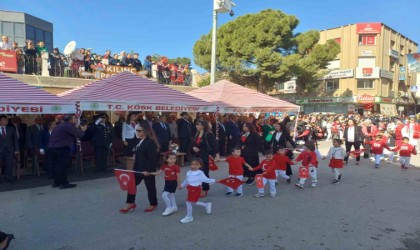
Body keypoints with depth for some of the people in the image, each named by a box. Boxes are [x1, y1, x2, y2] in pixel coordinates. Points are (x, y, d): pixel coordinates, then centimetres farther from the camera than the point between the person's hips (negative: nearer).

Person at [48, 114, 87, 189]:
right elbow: (79, 135, -17)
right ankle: (64, 183, -1)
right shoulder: (69, 126, -13)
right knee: (63, 166, -5)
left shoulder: (61, 125, 19)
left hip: (53, 147, 10)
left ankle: (57, 182, 24)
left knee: (56, 165, 15)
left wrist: (79, 129, 15)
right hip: (62, 148, -10)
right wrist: (82, 130, 4)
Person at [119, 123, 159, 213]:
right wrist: (135, 167, 16)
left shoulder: (150, 142, -20)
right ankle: (130, 203, 23)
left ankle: (153, 204, 25)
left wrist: (148, 170, -25)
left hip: (148, 170, -9)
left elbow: (152, 158, -23)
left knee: (150, 187, 7)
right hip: (138, 168, 9)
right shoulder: (139, 141, 10)